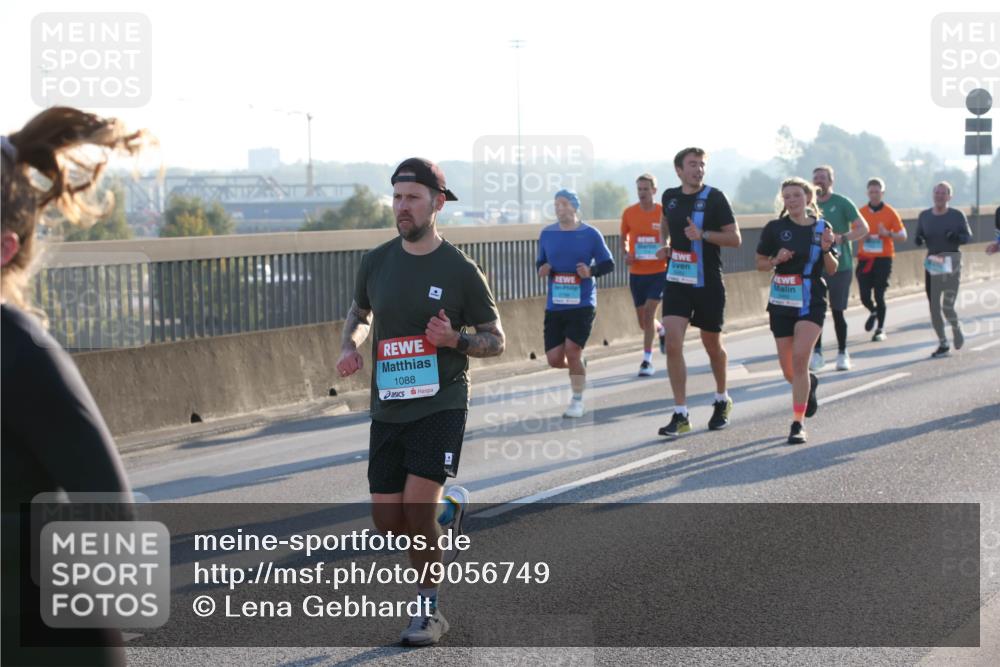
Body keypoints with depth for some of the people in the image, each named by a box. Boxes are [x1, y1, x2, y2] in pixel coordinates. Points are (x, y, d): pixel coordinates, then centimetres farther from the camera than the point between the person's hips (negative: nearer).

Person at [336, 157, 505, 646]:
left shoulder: (460, 270, -6)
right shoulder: (376, 262, 4)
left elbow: (495, 340, 1)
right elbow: (359, 313, 22)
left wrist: (456, 340, -19)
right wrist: (349, 347, 1)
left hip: (441, 405, -4)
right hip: (387, 407, 5)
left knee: (416, 506, -18)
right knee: (388, 521, 4)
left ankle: (429, 609, 0)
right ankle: (444, 508, 37)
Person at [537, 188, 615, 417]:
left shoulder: (590, 234, -3)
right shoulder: (547, 234, 6)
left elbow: (608, 264, 3)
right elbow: (540, 262, 17)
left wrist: (591, 271, -17)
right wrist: (542, 269, -6)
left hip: (582, 304, -3)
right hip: (555, 305, 4)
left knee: (572, 351, -12)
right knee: (555, 359, -1)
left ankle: (577, 401, 7)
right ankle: (579, 365, 35)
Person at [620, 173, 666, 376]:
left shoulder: (664, 213, -6)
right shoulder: (629, 213, 0)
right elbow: (623, 238, 14)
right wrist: (625, 254, -6)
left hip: (659, 271, -3)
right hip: (636, 273, 3)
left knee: (649, 312, -15)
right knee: (643, 321, 9)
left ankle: (647, 360, -6)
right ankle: (662, 331, 44)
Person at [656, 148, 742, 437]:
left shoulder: (714, 197, -9)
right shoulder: (670, 196, 5)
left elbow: (735, 238, -10)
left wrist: (703, 234, -23)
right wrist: (665, 245, 10)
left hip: (708, 283, -3)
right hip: (676, 280, 3)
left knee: (712, 345, 11)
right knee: (673, 345, -10)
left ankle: (722, 400, 36)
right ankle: (680, 415, -8)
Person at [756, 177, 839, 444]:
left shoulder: (821, 228, 3)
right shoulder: (775, 228, -1)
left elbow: (832, 270, 8)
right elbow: (760, 264, 6)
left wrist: (826, 249, -11)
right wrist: (777, 260, -14)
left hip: (812, 303, -1)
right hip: (781, 303, 1)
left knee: (800, 357, -19)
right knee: (788, 370, 6)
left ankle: (797, 424, -13)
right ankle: (809, 383, 44)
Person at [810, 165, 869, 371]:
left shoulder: (842, 203, -2)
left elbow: (863, 228, -5)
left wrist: (842, 237, -19)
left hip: (840, 266, -3)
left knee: (838, 311, 0)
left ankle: (842, 354, 11)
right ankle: (817, 353, 4)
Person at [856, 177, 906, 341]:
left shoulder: (890, 212, -1)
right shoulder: (861, 212, 6)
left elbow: (902, 236, 2)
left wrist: (888, 234, -17)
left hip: (883, 259, -2)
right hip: (865, 259, 2)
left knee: (879, 295, -6)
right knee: (864, 296, -1)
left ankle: (880, 329, 9)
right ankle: (874, 312, 33)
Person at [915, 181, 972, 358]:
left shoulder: (957, 215, -3)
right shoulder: (924, 216, 6)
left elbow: (968, 236, 0)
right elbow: (919, 236, 13)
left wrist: (956, 237, -21)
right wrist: (918, 239, -11)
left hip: (951, 263, -4)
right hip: (932, 263, 4)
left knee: (947, 307, -10)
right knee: (934, 308, 4)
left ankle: (957, 330, 23)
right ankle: (943, 345, 17)